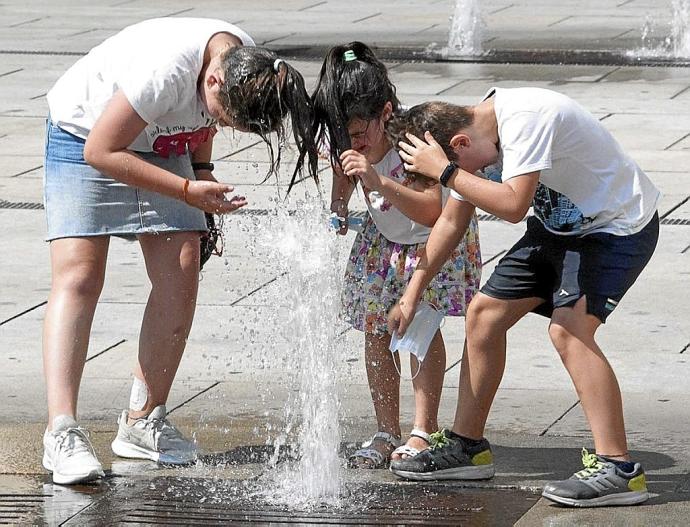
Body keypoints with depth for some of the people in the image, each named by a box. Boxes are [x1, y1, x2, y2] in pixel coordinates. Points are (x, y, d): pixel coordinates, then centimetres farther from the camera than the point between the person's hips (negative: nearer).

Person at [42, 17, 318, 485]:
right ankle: (61, 432, -25)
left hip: (161, 145, 6)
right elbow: (100, 151, -29)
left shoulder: (247, 72, -16)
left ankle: (143, 421, 2)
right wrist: (188, 191, -29)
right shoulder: (165, 71, -38)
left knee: (181, 274, -7)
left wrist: (203, 173, -5)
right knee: (79, 275, -17)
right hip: (85, 137, -6)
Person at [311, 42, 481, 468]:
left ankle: (423, 431, -5)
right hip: (383, 237, 5)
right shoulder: (341, 138, -23)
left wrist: (379, 182, -58)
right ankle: (387, 433, 7)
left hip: (437, 234, -5)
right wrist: (337, 211, -18)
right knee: (376, 328, -1)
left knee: (421, 324, -13)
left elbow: (432, 212, -46)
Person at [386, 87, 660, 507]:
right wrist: (413, 292, 9)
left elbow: (513, 205, -39)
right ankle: (467, 447, 20)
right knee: (485, 313, 7)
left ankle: (618, 469, -26)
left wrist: (444, 171, -31)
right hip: (561, 227, 9)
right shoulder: (479, 127, -3)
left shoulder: (527, 118, -31)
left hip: (620, 227, -9)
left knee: (569, 327, -26)